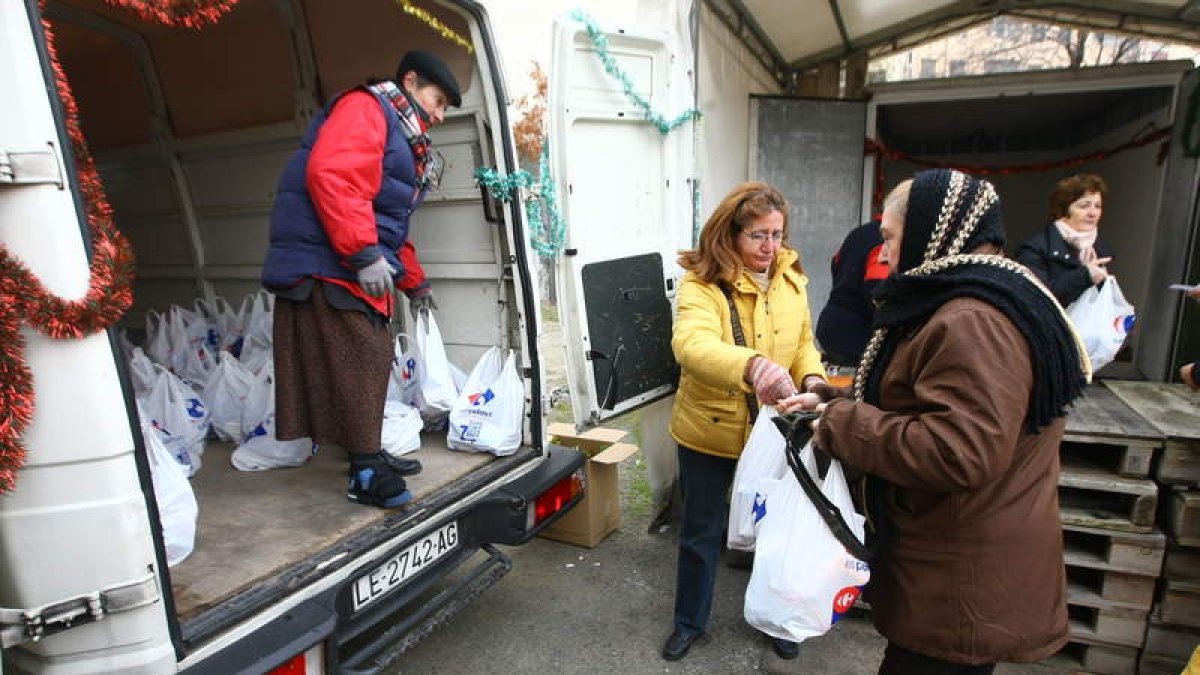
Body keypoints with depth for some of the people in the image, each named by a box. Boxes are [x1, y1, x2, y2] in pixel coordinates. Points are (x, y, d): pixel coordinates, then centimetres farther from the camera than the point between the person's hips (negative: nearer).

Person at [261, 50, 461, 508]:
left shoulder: (405, 142, 27)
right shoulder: (365, 108, -4)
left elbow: (393, 224, 33)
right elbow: (331, 175, -22)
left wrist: (415, 283, 34)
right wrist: (365, 254, -26)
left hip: (357, 271, 10)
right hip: (327, 263, -10)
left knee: (371, 362, 12)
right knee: (355, 364, -10)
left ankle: (368, 456, 24)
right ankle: (366, 475, -2)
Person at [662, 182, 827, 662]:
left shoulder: (791, 279, -2)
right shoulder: (701, 283, -19)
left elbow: (803, 342, 11)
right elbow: (691, 345, -38)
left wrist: (812, 379, -10)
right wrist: (753, 365, -55)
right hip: (709, 431, -4)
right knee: (701, 532, 15)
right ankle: (689, 621, 39)